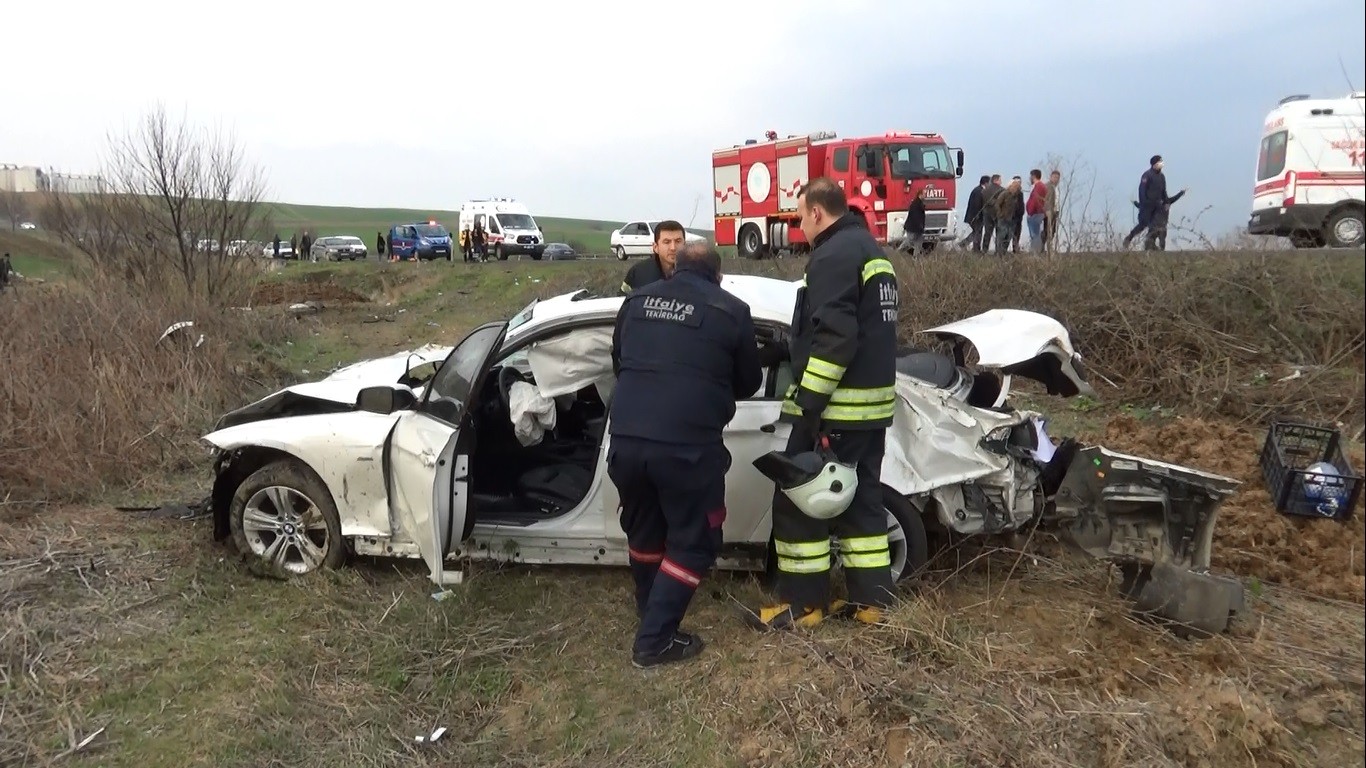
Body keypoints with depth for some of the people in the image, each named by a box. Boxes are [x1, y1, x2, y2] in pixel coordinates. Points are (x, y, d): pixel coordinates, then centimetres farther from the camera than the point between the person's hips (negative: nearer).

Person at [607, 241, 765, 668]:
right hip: (687, 446, -4)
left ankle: (650, 614, 44)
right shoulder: (732, 311, 3)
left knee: (643, 531, 25)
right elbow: (749, 384, 14)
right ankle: (654, 641, 13)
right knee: (693, 542, 14)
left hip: (627, 440, 5)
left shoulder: (638, 300, 13)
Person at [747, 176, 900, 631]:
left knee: (798, 501, 0)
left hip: (836, 406, -10)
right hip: (873, 402, 10)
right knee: (862, 499, 14)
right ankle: (871, 600, 20)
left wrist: (807, 402, -21)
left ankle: (802, 603, 8)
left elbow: (833, 338, -24)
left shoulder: (833, 255, -13)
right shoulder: (872, 251, 18)